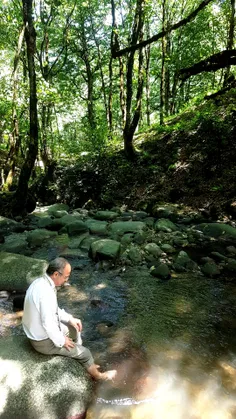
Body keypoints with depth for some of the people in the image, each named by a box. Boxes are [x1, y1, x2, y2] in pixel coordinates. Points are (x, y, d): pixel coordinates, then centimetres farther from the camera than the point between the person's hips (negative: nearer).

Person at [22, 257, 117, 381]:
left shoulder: (41, 282, -4)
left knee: (74, 329, 23)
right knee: (84, 352, 5)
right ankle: (98, 375, 32)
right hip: (43, 341, -9)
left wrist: (70, 319, 4)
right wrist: (61, 341, -15)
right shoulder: (46, 292, -35)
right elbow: (48, 324, -32)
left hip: (37, 332, 9)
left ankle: (86, 364, 36)